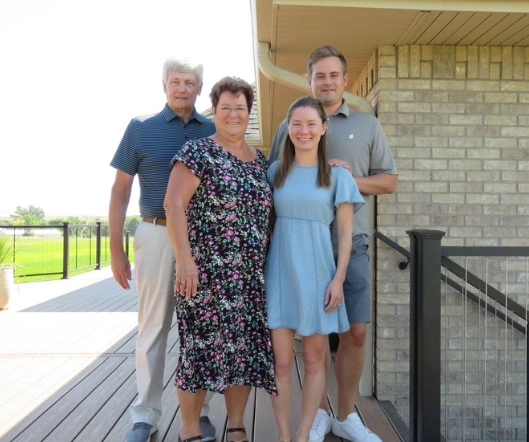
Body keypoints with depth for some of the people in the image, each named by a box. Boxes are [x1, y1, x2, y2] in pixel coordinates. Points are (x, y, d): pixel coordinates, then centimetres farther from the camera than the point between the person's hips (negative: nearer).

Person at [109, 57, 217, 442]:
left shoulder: (214, 132, 8)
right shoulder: (141, 128, 4)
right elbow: (121, 190, 4)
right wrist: (116, 249, -2)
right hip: (157, 235, -1)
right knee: (153, 328, 5)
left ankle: (199, 411, 23)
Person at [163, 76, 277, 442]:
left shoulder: (262, 161, 15)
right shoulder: (199, 151, -3)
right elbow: (173, 203, -12)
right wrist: (184, 258, -18)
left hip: (251, 274, 6)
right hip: (207, 270, -5)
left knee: (245, 347, 9)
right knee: (202, 346, -1)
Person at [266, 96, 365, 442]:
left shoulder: (337, 175, 2)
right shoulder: (275, 171, 8)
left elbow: (345, 231, 1)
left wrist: (339, 278, -6)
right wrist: (261, 270, 4)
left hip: (317, 273, -1)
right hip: (280, 272, 1)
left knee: (314, 360, 7)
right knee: (281, 362, 2)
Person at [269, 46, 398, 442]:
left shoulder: (367, 125, 11)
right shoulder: (289, 127, 11)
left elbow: (390, 180, 10)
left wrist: (350, 180, -8)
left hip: (351, 244, 1)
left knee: (355, 332, 3)